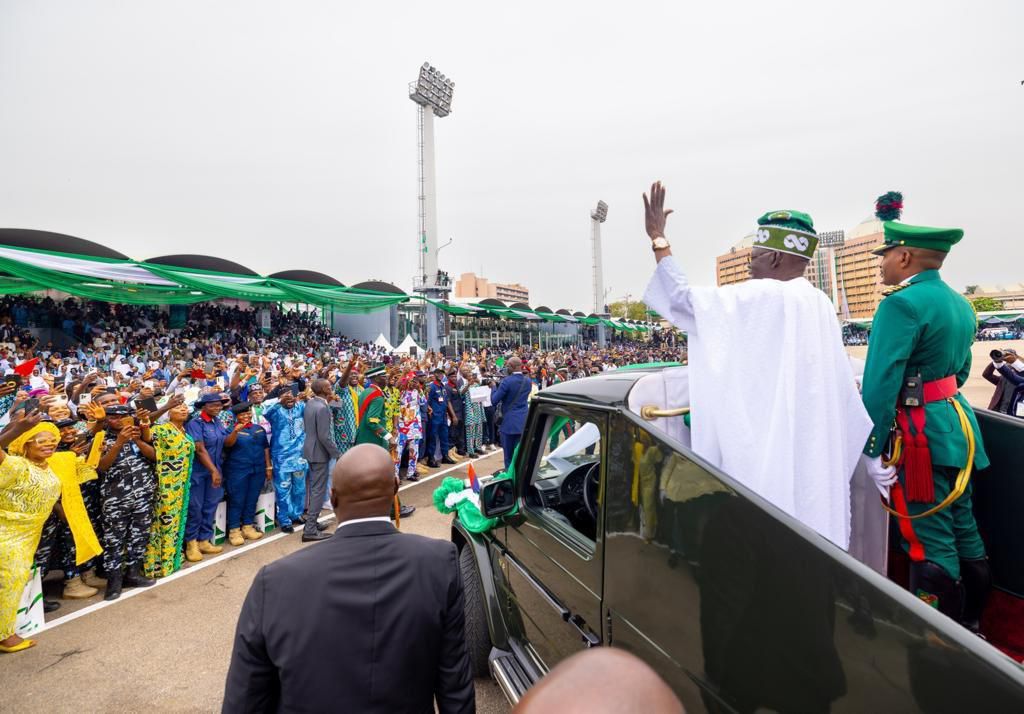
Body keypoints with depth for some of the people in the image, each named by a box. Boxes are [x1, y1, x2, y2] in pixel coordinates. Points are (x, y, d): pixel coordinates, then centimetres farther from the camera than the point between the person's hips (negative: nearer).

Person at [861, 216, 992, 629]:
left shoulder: (901, 304, -18)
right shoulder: (960, 303, 12)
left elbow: (881, 383, -22)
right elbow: (960, 371, 21)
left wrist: (870, 448, -17)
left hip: (924, 438, -10)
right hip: (958, 428, 10)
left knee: (929, 543, 1)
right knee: (962, 530, 19)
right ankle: (968, 625, 34)